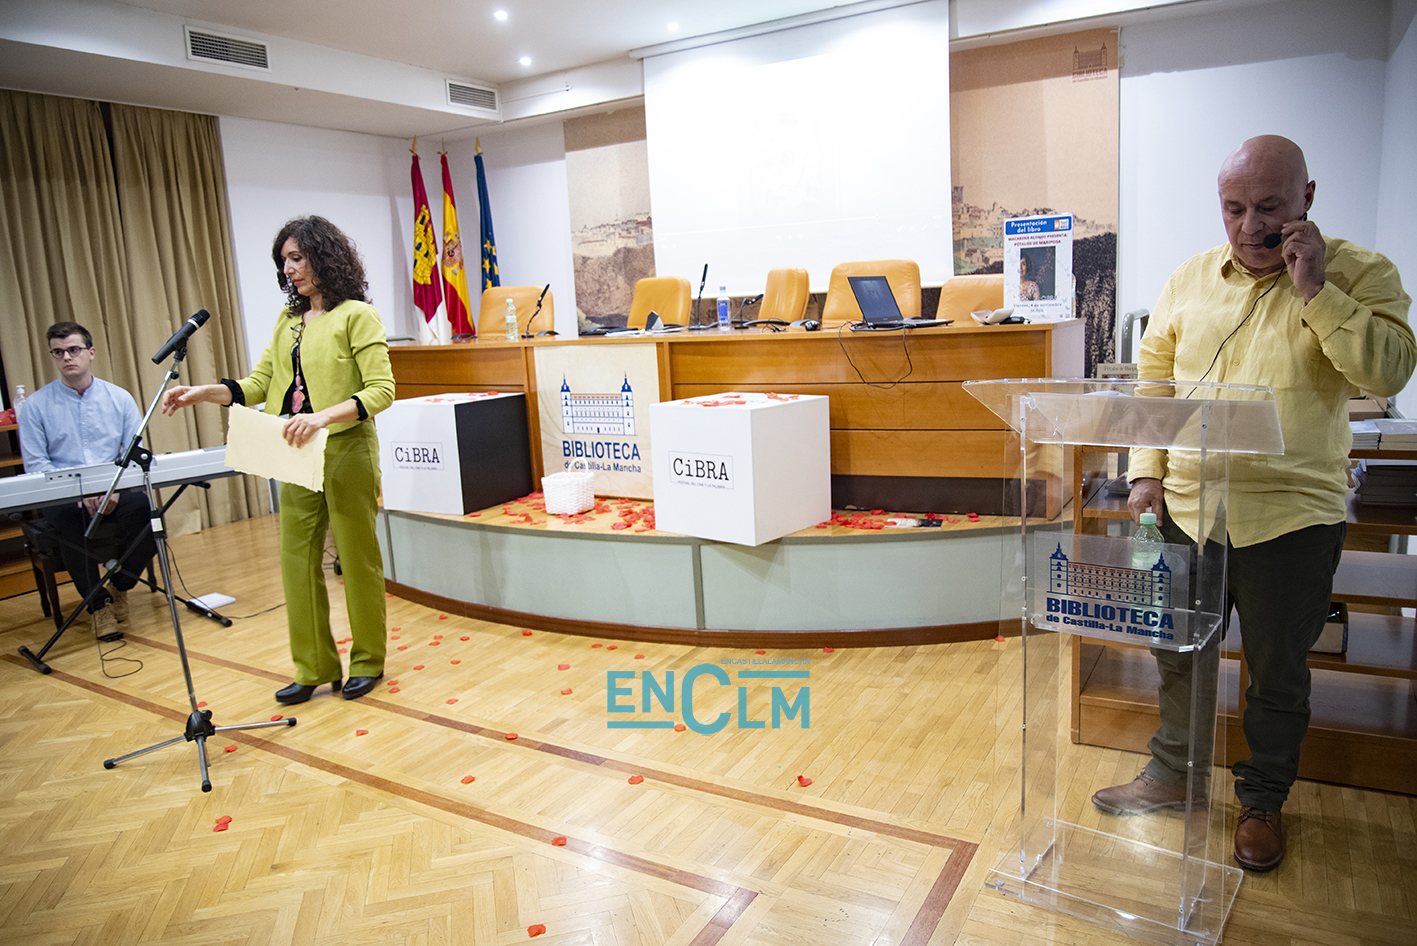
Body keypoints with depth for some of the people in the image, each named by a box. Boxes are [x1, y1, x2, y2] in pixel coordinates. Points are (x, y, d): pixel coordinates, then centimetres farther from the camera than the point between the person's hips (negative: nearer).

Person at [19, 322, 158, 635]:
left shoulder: (120, 398, 10)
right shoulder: (35, 405, 6)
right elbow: (35, 465, 0)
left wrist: (116, 489, -15)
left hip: (116, 493, 1)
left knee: (143, 510, -30)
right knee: (70, 520, -35)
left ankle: (120, 586, 0)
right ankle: (97, 604, -12)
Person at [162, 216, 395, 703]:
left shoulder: (357, 315, -8)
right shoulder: (288, 320, 13)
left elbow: (381, 390, -15)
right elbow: (259, 383, 14)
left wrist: (324, 415, -27)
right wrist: (202, 392, -1)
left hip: (346, 451, -7)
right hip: (298, 456, 7)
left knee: (357, 557, 5)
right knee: (297, 558, 8)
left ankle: (368, 661, 21)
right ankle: (313, 668, 21)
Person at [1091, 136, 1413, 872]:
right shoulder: (1190, 279, 5)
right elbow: (1153, 381, 9)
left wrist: (1314, 290, -22)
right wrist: (1147, 471, 2)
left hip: (1291, 519, -3)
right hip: (1187, 509, 4)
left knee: (1277, 674, 12)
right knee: (1179, 653, 17)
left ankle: (1262, 803, 34)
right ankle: (1172, 776, 37)